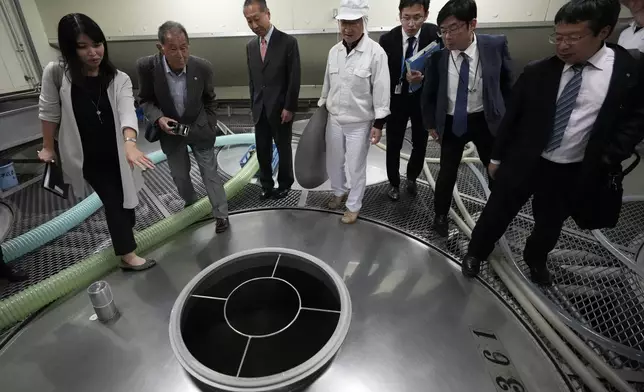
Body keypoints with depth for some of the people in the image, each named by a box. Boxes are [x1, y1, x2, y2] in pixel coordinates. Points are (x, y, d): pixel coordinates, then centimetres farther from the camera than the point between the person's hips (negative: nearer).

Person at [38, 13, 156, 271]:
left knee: (124, 196, 20)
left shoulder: (119, 79, -11)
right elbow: (49, 112, -2)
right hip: (87, 156, -2)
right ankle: (127, 256, 14)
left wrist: (130, 143, -45)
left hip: (116, 153, 2)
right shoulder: (56, 73, -13)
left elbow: (127, 111, -27)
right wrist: (48, 147, 6)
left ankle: (126, 225, 51)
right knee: (113, 201, 0)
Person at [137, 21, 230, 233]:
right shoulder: (146, 66, -20)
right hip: (170, 129, 1)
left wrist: (211, 128, -2)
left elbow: (209, 100, -2)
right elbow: (145, 100, -6)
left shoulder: (202, 66, -18)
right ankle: (190, 203, 43)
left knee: (210, 172, 3)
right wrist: (158, 118, -25)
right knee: (179, 175, 15)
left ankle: (221, 214, 15)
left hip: (198, 128, -1)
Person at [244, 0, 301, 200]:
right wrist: (254, 105, 10)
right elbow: (252, 79, 12)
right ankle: (266, 185, 27)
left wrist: (289, 108, -13)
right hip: (260, 110, 5)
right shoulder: (250, 46, 7)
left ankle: (284, 184, 28)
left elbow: (294, 79, -10)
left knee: (284, 150, 10)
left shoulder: (288, 42, -9)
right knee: (262, 151, 10)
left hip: (280, 109, -4)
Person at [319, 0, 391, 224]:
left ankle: (354, 206, 27)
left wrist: (378, 124, -14)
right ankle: (339, 192, 44)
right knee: (333, 162, 18)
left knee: (356, 167, 7)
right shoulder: (334, 51, 3)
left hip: (359, 123, -5)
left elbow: (381, 91, -13)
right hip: (334, 119, 5)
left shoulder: (376, 52, -14)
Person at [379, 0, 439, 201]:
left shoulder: (434, 34, -12)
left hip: (423, 98, 1)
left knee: (420, 143, 13)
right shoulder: (387, 39, -13)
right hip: (396, 98, -1)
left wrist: (423, 77, -28)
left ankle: (412, 177, 39)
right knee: (393, 145, 7)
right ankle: (394, 183, 29)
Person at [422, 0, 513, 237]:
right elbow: (429, 92, 1)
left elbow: (506, 82, 1)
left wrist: (508, 116, 2)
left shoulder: (496, 45, -12)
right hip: (451, 123, -1)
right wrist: (430, 123, 3)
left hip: (486, 120, 1)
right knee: (447, 173, 6)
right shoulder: (437, 54, -13)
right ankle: (440, 215, 31)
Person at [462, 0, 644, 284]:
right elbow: (512, 116, 0)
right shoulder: (537, 72, -6)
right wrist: (497, 157, 4)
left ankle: (536, 260, 48)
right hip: (522, 163, 0)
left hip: (574, 173, 1)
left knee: (550, 223, 19)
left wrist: (610, 157, -10)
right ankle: (475, 253, 34)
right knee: (496, 213, 9)